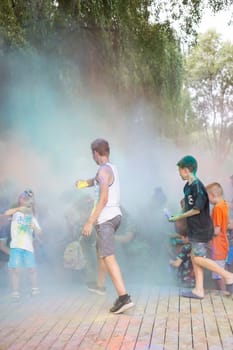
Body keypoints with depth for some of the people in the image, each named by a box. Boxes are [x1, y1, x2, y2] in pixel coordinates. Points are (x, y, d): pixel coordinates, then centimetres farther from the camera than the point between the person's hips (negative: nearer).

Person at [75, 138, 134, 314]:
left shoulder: (104, 170, -15)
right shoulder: (112, 168, 12)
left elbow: (103, 198, -23)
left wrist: (90, 222, -22)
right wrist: (85, 182, 52)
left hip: (105, 218, -10)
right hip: (115, 215, 10)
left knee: (108, 257, -13)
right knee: (100, 250, 26)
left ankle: (124, 297, -20)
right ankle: (100, 285, 42)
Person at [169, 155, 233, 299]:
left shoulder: (197, 186, -20)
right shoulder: (188, 186, 8)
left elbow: (196, 210, -20)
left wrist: (178, 217, -12)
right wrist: (178, 217, 0)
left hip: (201, 229, -9)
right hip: (195, 229, 9)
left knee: (199, 258, -5)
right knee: (195, 257, 9)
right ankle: (199, 290, 15)